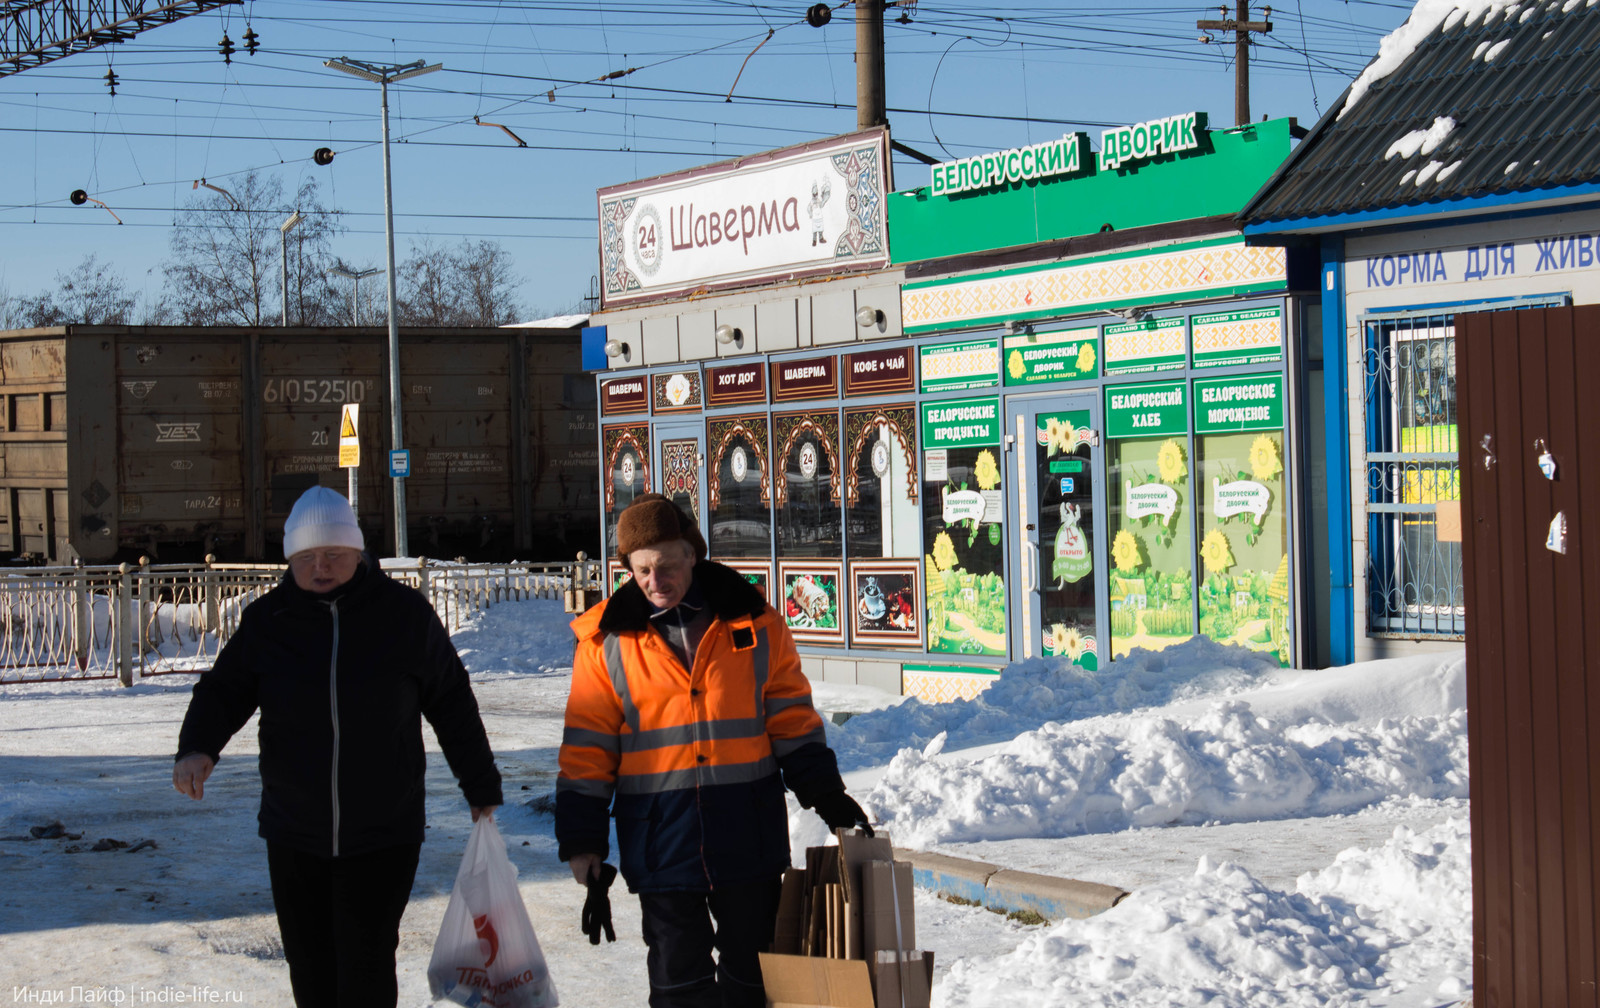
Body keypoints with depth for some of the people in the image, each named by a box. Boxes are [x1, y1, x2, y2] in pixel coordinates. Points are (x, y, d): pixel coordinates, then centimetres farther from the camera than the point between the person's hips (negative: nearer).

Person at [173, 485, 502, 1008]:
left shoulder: (404, 613, -3)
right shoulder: (267, 620, 1)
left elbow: (452, 704, 5)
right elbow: (224, 689, 3)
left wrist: (481, 789, 10)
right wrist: (197, 747, -20)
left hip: (384, 837, -3)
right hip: (294, 837, 3)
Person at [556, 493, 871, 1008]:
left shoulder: (753, 622, 3)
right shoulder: (606, 640, 1)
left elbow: (792, 722, 8)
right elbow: (587, 749, 4)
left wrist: (830, 800, 5)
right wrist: (582, 839, 2)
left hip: (748, 832, 1)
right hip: (660, 843, -1)